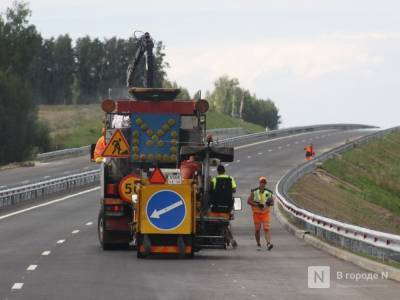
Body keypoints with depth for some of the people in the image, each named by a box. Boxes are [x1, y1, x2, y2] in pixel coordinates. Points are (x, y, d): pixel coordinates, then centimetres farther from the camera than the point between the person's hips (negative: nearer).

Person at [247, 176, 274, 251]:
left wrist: (269, 203, -15)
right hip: (256, 213, 0)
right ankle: (258, 244, 21)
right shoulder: (254, 192, -2)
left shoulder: (268, 193, 2)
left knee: (266, 229, -13)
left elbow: (272, 203, 10)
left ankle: (268, 243, -25)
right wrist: (257, 204, -17)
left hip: (265, 213, 0)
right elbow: (249, 201, -5)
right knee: (257, 230, 7)